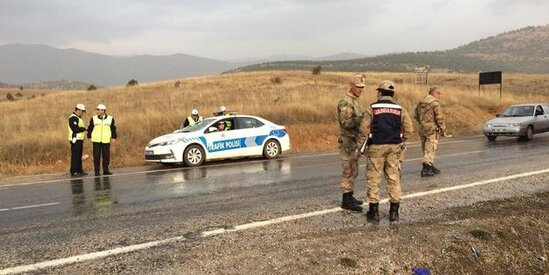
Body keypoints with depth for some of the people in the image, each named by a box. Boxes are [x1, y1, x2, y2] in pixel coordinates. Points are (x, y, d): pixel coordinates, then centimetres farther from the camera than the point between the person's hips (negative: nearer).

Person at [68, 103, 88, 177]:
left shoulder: (78, 118, 19)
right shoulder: (73, 118, -14)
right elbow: (75, 129, -23)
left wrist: (83, 129, 2)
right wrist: (84, 129, -10)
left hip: (79, 139, 10)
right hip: (75, 140, -10)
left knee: (79, 156, 13)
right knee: (75, 156, -8)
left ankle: (79, 170, 19)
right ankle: (74, 172, -6)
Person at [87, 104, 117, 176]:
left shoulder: (110, 119, 3)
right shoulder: (93, 119, 2)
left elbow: (113, 128, 9)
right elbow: (90, 128, 7)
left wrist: (114, 137, 6)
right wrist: (89, 137, 5)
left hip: (106, 141, 1)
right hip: (96, 140, -1)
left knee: (106, 156, 2)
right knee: (96, 156, -2)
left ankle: (106, 170, 12)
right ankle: (97, 171, 4)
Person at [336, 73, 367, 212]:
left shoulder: (355, 100, 16)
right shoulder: (345, 102, -16)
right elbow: (346, 123, -24)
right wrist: (362, 118, -28)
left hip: (355, 141, 10)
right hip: (348, 142, -10)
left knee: (353, 171, 15)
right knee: (348, 171, -5)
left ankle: (349, 196, 24)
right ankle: (346, 200, 1)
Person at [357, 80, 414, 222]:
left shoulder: (372, 108, -5)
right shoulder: (400, 109, 5)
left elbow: (364, 130, -9)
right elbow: (409, 128, 2)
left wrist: (359, 146, 1)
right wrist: (401, 142, 15)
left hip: (376, 147, -3)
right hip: (394, 148, 3)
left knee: (374, 179, 5)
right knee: (394, 179, 10)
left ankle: (374, 212, 8)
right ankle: (394, 212, 13)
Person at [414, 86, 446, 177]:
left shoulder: (420, 101, 10)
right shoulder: (435, 102, -12)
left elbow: (416, 116, 14)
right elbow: (439, 118, -14)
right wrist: (443, 130, -6)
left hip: (422, 129, 8)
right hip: (432, 129, -8)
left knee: (426, 150, 15)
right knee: (430, 150, -4)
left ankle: (431, 167, 26)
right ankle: (425, 170, -6)